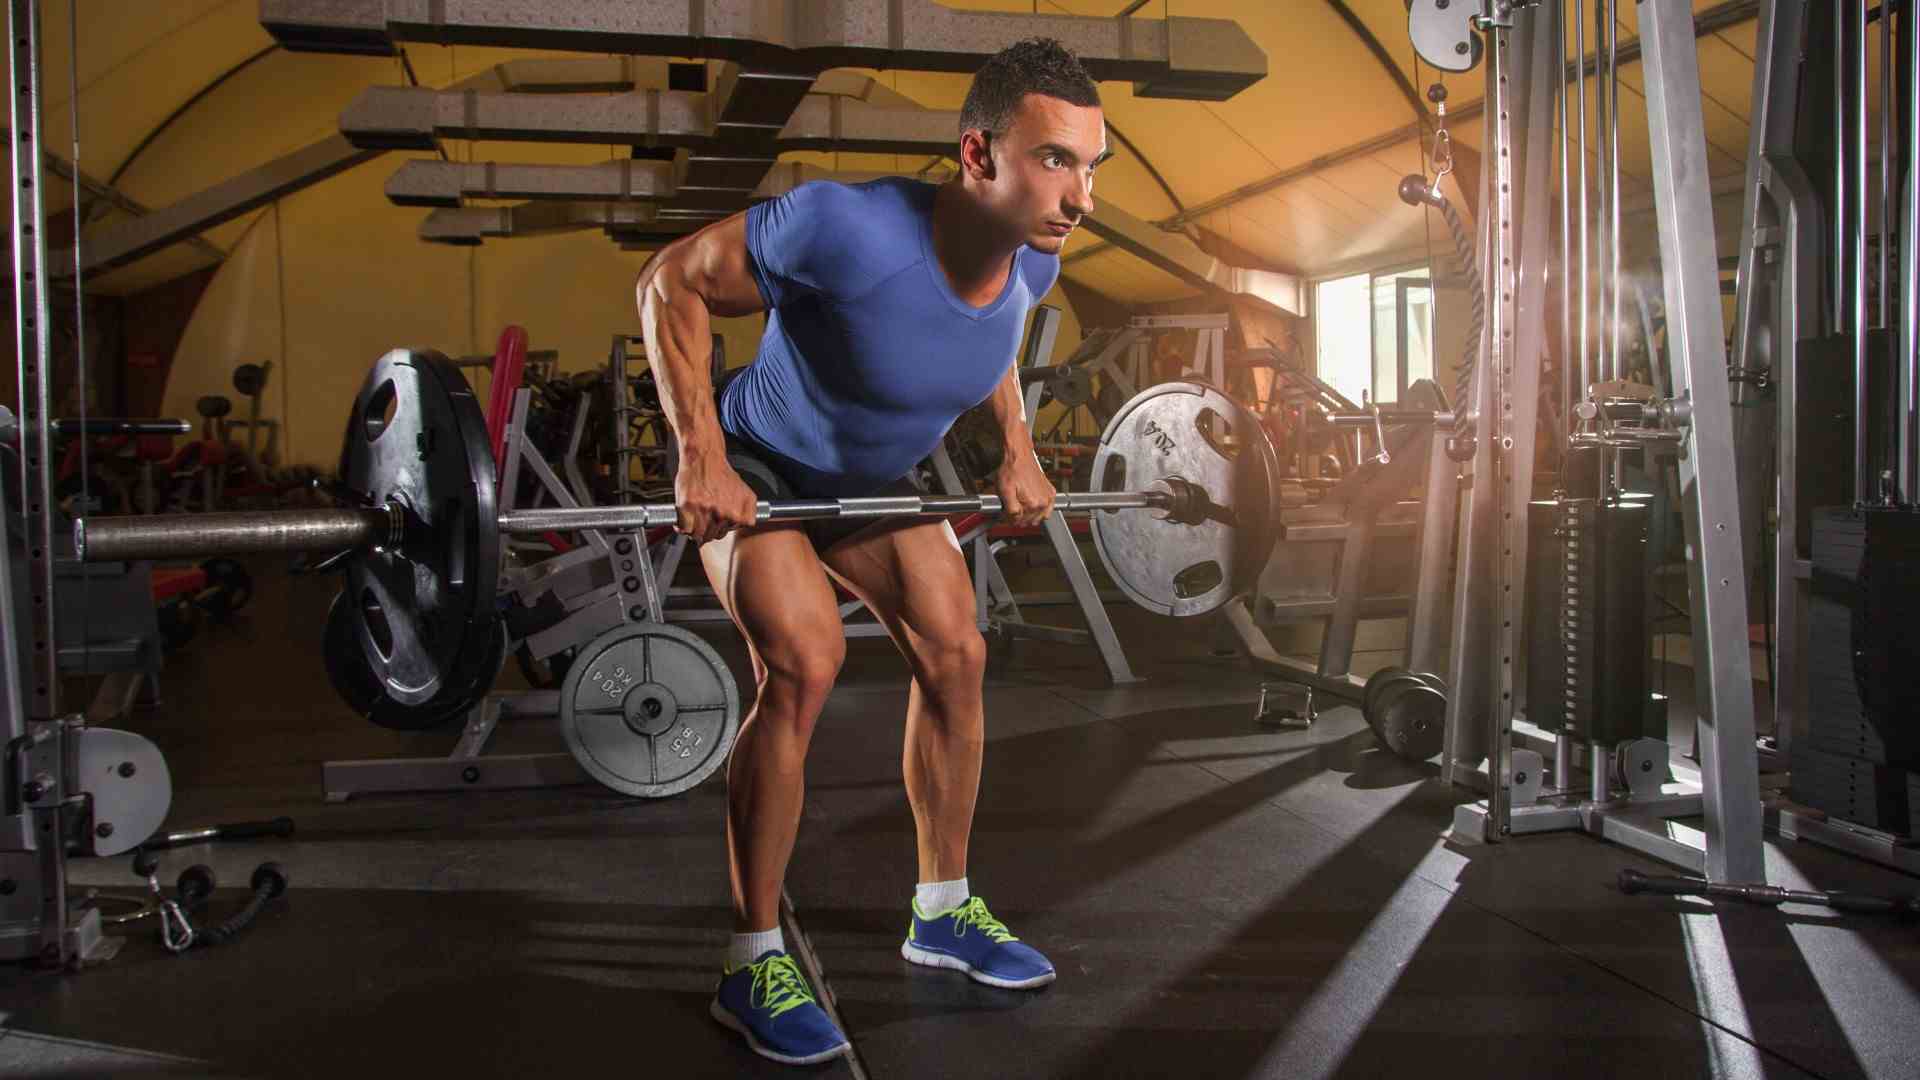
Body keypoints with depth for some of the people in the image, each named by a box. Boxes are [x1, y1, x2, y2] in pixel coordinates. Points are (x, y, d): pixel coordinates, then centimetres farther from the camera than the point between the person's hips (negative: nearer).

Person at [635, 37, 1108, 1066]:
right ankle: (753, 962, -8)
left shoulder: (1033, 260, -17)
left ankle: (942, 911, 19)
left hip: (877, 475, 7)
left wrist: (1018, 449, 3)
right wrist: (701, 457, -32)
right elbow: (670, 283, -26)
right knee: (803, 666, -23)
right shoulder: (848, 230, -39)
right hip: (758, 468, -6)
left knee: (953, 653, 1)